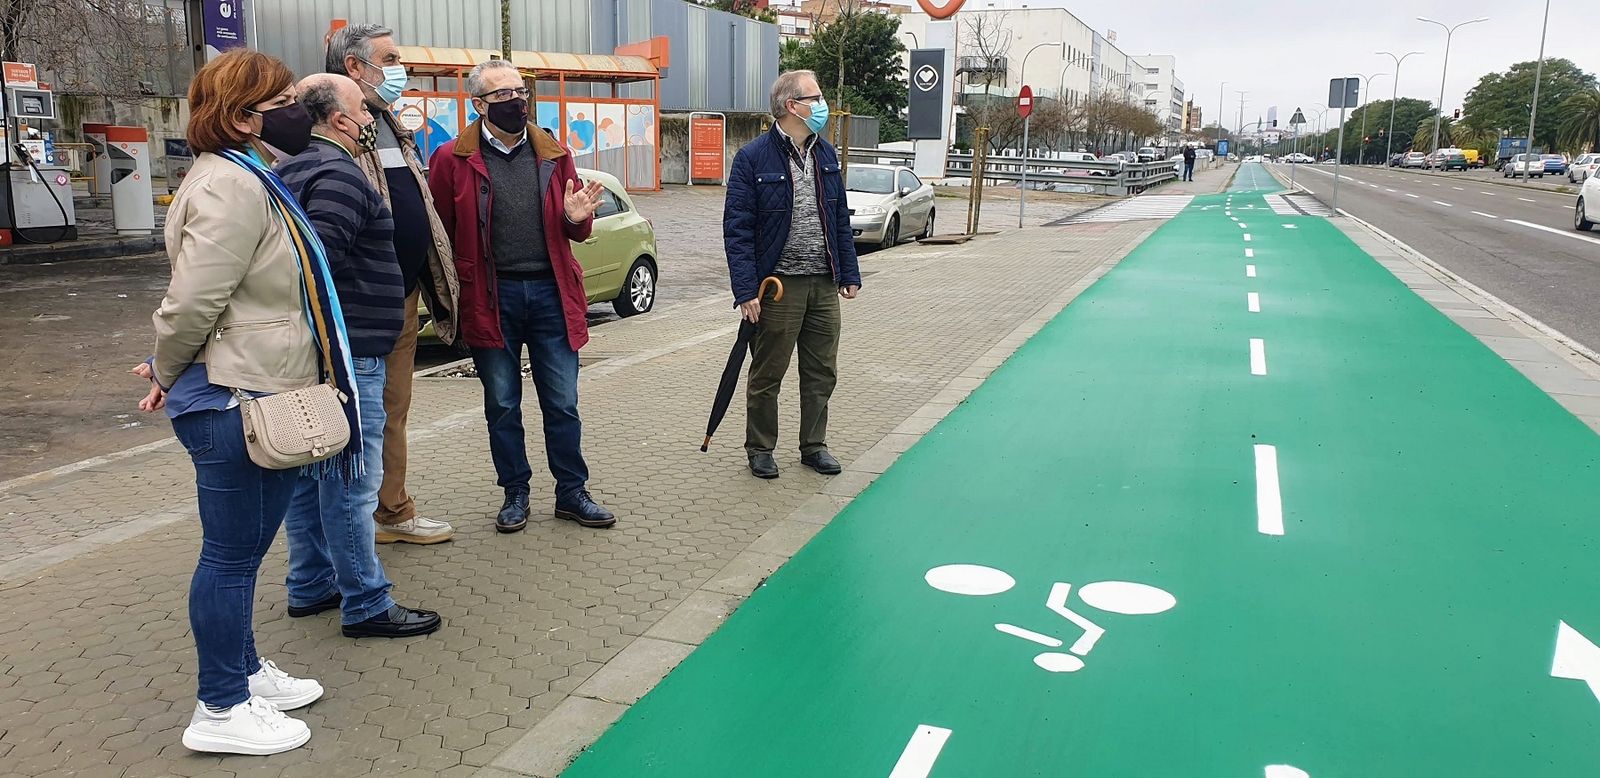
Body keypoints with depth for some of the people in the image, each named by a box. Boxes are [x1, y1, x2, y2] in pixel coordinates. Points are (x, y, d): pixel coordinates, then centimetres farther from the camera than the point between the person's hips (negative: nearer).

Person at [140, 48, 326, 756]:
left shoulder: (254, 180, 16)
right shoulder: (230, 185, -18)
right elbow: (193, 300, -22)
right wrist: (167, 374, -6)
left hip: (263, 399, 10)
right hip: (231, 402, -10)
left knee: (244, 549, 20)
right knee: (232, 554, 1)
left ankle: (246, 670, 35)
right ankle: (221, 711, 14)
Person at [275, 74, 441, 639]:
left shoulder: (295, 170, 18)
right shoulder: (340, 174, -15)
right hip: (347, 354, -11)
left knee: (311, 472, 17)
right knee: (352, 480, -5)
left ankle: (310, 586, 28)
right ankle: (366, 605, 2)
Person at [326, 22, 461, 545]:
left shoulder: (392, 126, 18)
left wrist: (437, 282, 19)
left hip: (405, 294, 9)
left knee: (393, 409, 14)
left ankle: (392, 512, 24)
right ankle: (377, 515, 12)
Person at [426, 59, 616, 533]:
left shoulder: (554, 155, 7)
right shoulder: (452, 160, -3)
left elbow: (576, 233, 12)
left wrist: (576, 218, -11)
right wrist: (454, 294, -10)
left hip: (551, 292, 2)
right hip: (492, 298, -2)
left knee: (562, 403, 8)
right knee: (502, 405, 10)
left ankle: (572, 493, 21)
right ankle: (515, 493, 25)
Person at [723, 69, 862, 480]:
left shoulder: (826, 154, 10)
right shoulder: (753, 157, -9)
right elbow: (737, 228, -11)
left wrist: (849, 273, 10)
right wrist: (746, 290, -17)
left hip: (824, 284, 6)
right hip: (778, 285, -6)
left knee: (822, 373, 12)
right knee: (767, 374, 6)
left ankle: (814, 446, 27)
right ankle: (760, 449, 21)